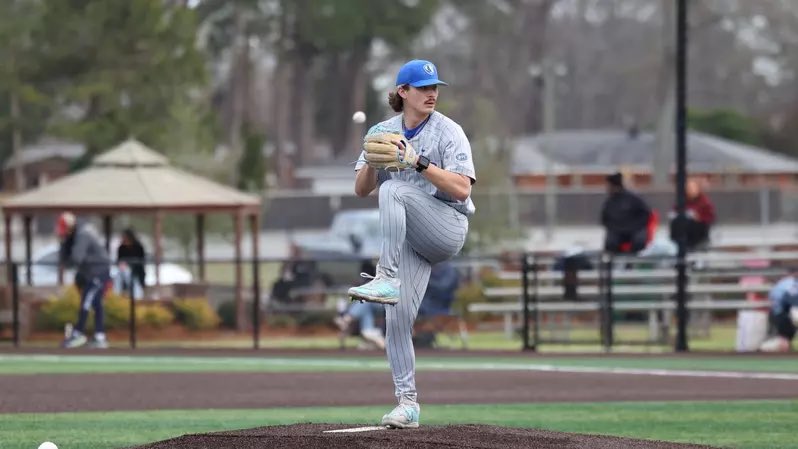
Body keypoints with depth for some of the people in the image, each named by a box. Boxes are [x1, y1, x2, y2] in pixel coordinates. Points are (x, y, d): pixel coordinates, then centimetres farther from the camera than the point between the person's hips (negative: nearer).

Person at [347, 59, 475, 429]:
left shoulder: (448, 132, -4)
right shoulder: (382, 132, 10)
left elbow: (461, 189, -14)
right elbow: (361, 190, 10)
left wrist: (419, 162, -23)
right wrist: (371, 160, -11)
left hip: (447, 228, -5)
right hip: (408, 239, 5)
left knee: (394, 190, -31)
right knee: (397, 316, -9)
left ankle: (387, 279, -38)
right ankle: (408, 402, -4)